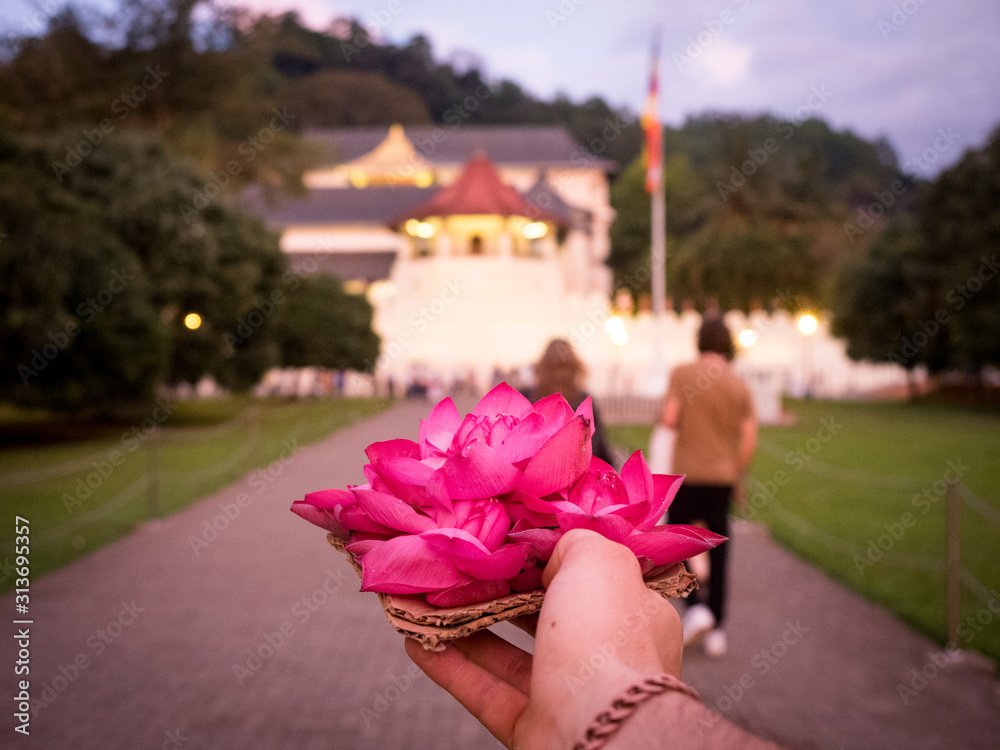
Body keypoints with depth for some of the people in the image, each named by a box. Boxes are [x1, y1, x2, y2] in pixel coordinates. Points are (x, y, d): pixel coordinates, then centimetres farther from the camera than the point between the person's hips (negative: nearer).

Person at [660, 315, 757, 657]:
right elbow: (749, 440, -1)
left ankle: (695, 608, -5)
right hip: (722, 478, 3)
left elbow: (669, 419, -16)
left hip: (687, 474, -2)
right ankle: (716, 631, 13)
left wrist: (665, 417, 8)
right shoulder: (739, 386, 2)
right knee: (717, 554, 11)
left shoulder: (682, 374, -5)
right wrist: (738, 478, 12)